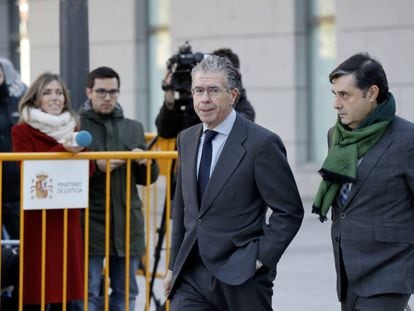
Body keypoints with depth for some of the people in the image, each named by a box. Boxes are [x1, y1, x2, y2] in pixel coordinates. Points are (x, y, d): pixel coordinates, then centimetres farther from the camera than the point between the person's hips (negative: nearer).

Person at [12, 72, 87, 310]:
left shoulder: (73, 129, 15)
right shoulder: (22, 131, 0)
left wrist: (80, 152, -14)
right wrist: (63, 150, -24)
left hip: (68, 217, 4)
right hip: (36, 218, -4)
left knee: (64, 290, 4)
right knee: (34, 291, -5)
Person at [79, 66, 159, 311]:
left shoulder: (134, 128, 14)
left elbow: (147, 178, 16)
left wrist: (146, 163, -6)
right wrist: (95, 167, -19)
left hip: (127, 222, 5)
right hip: (90, 223, -4)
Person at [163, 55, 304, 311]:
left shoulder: (261, 143, -11)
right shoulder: (187, 139, 10)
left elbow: (290, 211, -10)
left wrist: (262, 257, -14)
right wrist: (174, 265, 16)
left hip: (241, 279, -5)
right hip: (192, 275, 5)